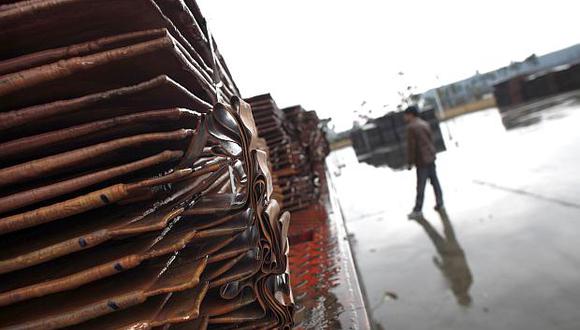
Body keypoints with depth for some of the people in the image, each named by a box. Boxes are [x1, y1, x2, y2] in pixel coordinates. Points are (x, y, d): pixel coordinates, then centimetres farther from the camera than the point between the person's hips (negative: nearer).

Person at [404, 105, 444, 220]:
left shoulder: (411, 127, -15)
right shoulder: (425, 124, 10)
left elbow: (411, 146, -16)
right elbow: (431, 140, 14)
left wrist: (410, 162, -9)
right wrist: (432, 155, 21)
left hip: (422, 161, -8)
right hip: (431, 158, 8)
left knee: (420, 186, -4)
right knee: (435, 181, 15)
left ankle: (418, 211, 2)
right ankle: (440, 203, 24)